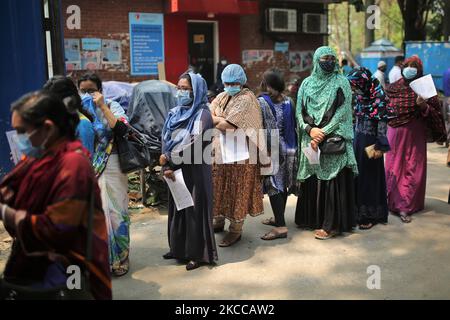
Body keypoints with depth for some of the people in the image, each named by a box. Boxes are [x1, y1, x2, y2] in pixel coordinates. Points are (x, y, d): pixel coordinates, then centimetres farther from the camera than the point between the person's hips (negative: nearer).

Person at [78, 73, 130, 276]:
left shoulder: (111, 107, 1)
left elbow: (121, 128, -18)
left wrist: (102, 106, -15)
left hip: (110, 168, -3)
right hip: (86, 169, 3)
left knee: (113, 212, 1)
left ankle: (119, 258, 14)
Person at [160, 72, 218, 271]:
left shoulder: (202, 114, -10)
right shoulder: (174, 113, 10)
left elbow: (195, 144, -19)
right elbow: (166, 141, 4)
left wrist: (168, 158, -12)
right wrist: (166, 167, -10)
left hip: (195, 171, -6)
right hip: (176, 171, 6)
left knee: (194, 209, 1)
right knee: (176, 208, 13)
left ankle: (198, 254, 12)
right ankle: (178, 248, 27)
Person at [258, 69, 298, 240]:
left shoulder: (261, 102, -11)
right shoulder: (288, 102, 6)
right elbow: (294, 126, 9)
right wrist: (293, 146, 17)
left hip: (271, 150, -7)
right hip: (288, 149, 7)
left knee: (273, 186, -5)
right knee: (283, 184, 15)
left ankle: (280, 226, -9)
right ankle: (279, 218, 27)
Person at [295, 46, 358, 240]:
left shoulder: (341, 82, 1)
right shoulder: (307, 83, 11)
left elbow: (342, 111, -7)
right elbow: (300, 110, 6)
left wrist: (323, 132, -14)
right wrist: (310, 129, -12)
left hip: (334, 140, -3)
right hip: (310, 139, 3)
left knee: (332, 180, -4)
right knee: (312, 180, 6)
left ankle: (331, 224, 1)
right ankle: (312, 218, 18)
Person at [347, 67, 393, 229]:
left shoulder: (378, 99, -15)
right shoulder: (358, 97, 5)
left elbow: (382, 124, -14)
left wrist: (380, 147, -15)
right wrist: (351, 139, 14)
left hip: (370, 141, -6)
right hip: (357, 139, 6)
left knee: (369, 177, 2)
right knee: (355, 175, 9)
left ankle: (370, 215, 14)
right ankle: (357, 210, 21)